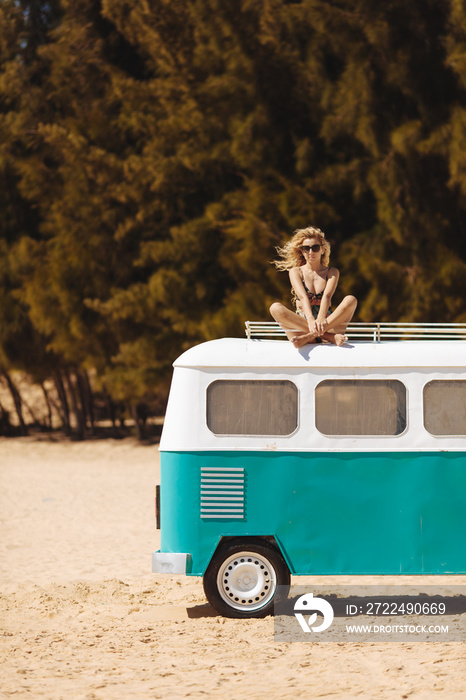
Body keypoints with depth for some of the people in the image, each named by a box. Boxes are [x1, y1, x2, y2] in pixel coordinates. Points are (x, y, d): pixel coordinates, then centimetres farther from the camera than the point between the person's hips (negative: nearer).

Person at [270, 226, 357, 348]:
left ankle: (310, 336, -37)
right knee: (275, 308, -28)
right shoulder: (296, 272, 10)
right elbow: (303, 297, -10)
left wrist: (321, 319, -31)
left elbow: (327, 296, -9)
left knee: (351, 300, -24)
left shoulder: (332, 272, 12)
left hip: (330, 322, 0)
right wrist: (310, 320, -31)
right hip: (301, 322, 0)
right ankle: (328, 336, -38)